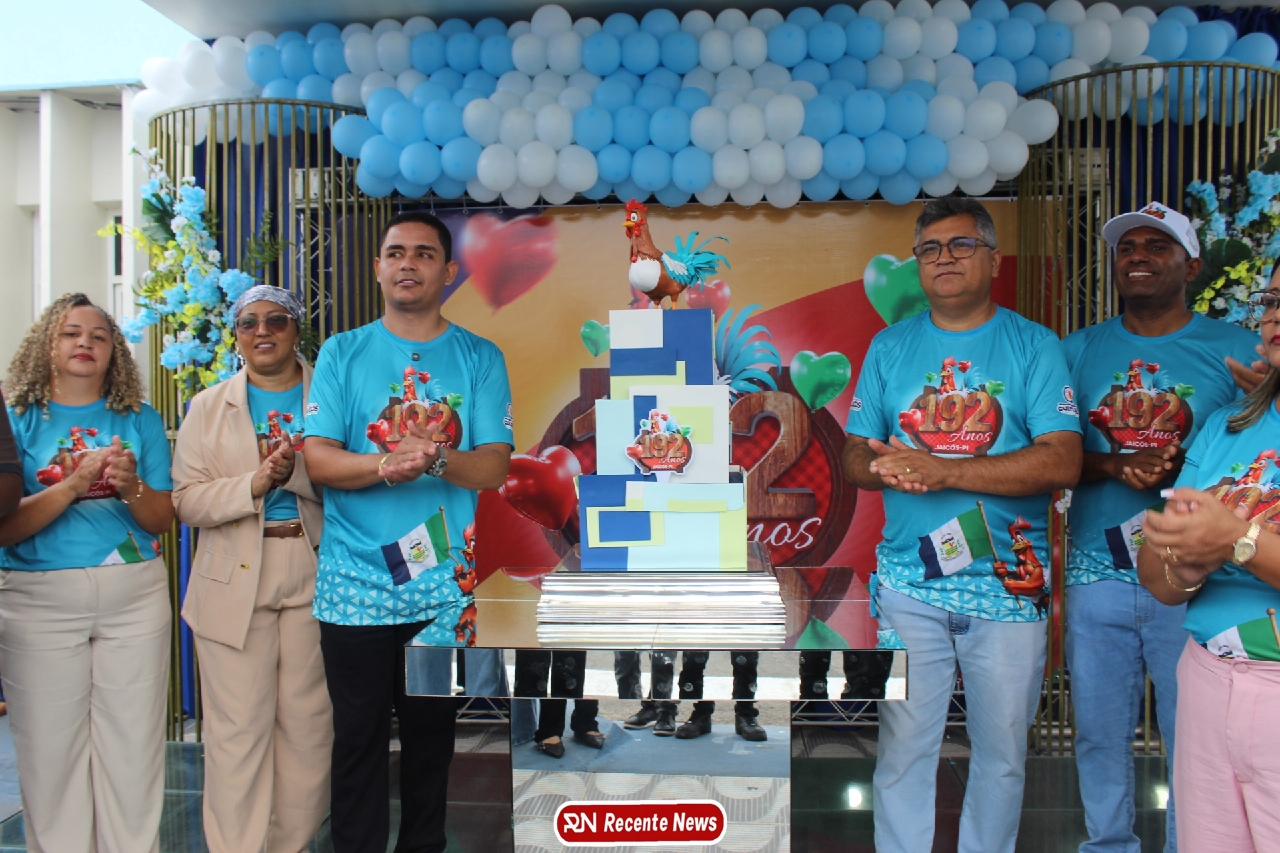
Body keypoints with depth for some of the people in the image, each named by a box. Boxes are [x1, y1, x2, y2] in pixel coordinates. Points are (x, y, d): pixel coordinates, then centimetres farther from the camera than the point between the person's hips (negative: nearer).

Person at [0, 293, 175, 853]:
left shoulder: (140, 420, 8)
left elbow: (163, 519, 5)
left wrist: (131, 486, -14)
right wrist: (74, 483, -18)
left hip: (134, 596, 1)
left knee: (133, 746, 4)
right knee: (50, 749, 5)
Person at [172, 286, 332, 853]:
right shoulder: (208, 407, 11)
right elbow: (185, 499, 2)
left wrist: (299, 471, -17)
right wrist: (254, 484, -13)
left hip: (313, 577, 0)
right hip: (234, 582, 0)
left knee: (308, 723, 5)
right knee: (238, 729, 1)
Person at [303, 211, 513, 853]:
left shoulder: (480, 359, 4)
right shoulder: (342, 353, 5)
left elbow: (494, 467, -4)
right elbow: (317, 459, -4)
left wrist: (435, 460, -24)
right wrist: (389, 464, -22)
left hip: (444, 583, 1)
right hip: (355, 583, 0)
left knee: (432, 733, 13)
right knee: (358, 737, 8)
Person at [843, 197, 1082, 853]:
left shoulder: (1034, 345, 1)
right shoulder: (889, 347, 9)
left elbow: (1062, 461, -10)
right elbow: (855, 457, 8)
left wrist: (939, 469, -18)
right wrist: (884, 467, -17)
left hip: (1009, 583, -1)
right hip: (908, 580, 1)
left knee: (1002, 750, 11)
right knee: (903, 747, 5)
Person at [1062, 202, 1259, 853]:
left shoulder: (1237, 350, 3)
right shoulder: (1079, 350, 9)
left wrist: (1184, 470, -17)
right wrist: (1115, 466, -14)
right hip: (1096, 574, 2)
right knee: (1099, 735, 13)